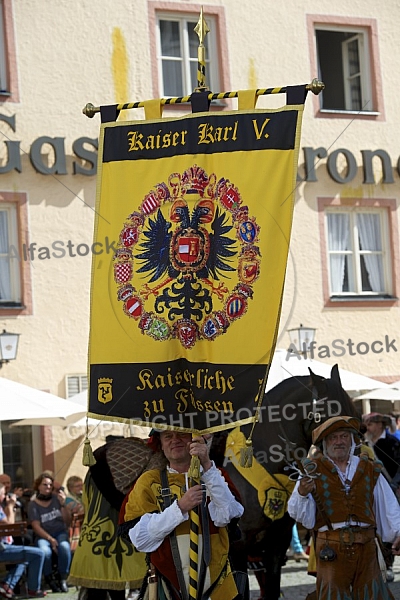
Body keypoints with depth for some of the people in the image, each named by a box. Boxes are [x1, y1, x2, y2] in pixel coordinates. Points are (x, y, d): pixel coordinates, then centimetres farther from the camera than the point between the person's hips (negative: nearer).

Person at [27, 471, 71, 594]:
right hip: (43, 535, -1)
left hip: (60, 533, 1)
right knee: (45, 551, -35)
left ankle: (63, 579, -18)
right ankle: (50, 579, -12)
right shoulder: (33, 504, 2)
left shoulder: (56, 498, 6)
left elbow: (67, 521, 2)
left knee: (64, 547, -33)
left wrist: (63, 504, -13)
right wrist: (50, 539, -19)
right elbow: (36, 527, -5)